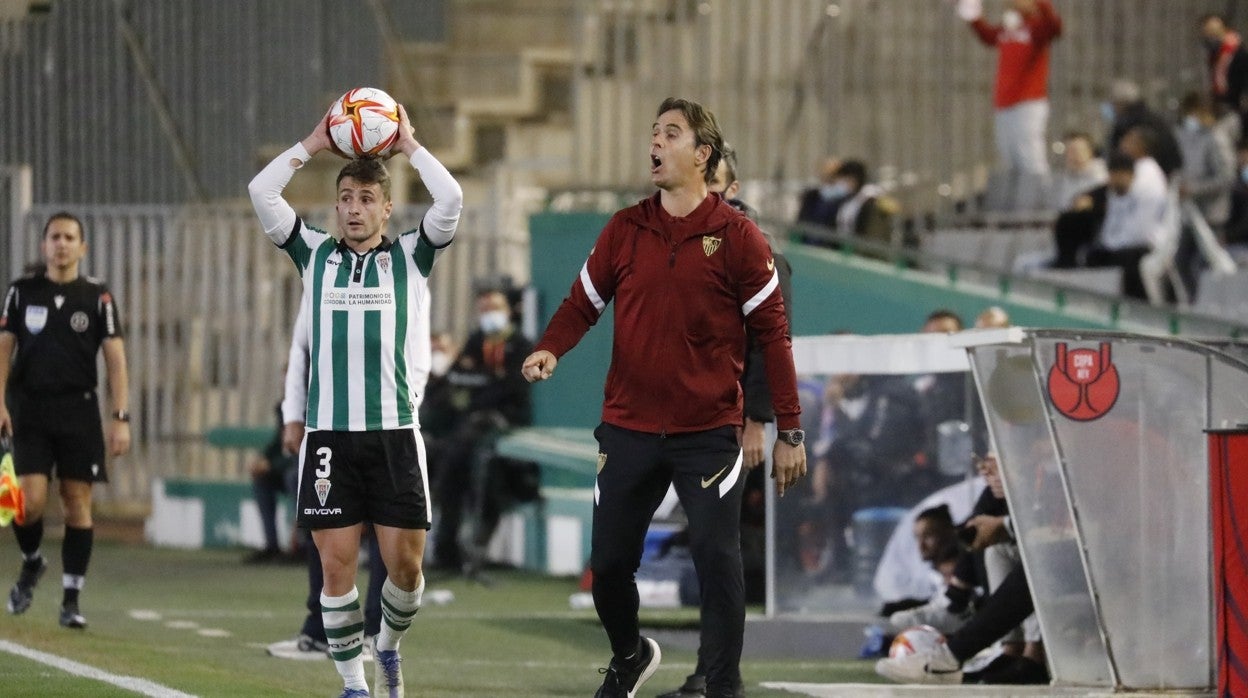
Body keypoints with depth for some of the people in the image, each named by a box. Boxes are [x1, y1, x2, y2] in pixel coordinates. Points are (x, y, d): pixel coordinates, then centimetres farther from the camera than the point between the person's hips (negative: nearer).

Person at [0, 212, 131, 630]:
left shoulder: (98, 297, 3)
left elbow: (115, 359, 1)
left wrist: (121, 418, -6)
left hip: (79, 411, 0)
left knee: (78, 502, -3)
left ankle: (71, 600, 3)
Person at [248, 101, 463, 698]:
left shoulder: (410, 256, 9)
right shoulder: (315, 254, 12)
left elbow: (450, 200, -6)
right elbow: (261, 193, 3)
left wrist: (408, 145, 3)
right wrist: (313, 144, 6)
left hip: (396, 431, 0)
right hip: (329, 431, 0)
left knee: (405, 560, -2)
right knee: (336, 562, -2)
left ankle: (388, 645, 26)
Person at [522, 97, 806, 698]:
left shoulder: (735, 236, -4)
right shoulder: (624, 230, 5)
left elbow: (772, 333, -2)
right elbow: (583, 303, 11)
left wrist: (789, 430, -5)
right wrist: (550, 349, -12)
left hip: (708, 433, -3)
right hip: (628, 430, 3)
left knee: (717, 563, -11)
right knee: (608, 563, 8)